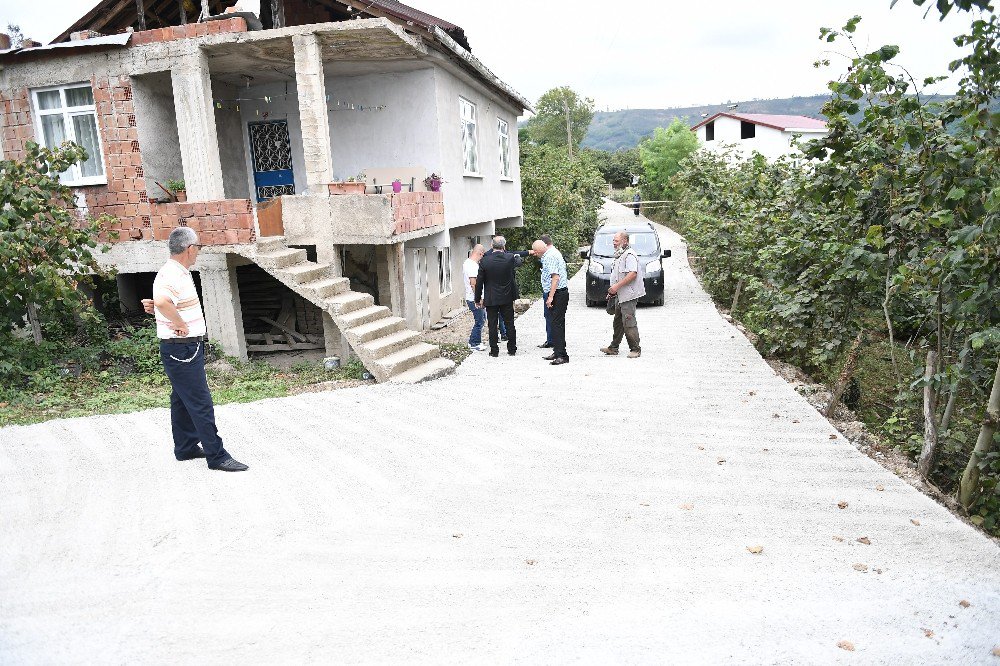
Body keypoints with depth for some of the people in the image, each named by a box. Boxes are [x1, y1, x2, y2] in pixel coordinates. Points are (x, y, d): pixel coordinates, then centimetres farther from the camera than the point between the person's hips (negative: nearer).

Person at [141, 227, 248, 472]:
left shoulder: (178, 273, 14)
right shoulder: (172, 276, -21)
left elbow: (168, 304, 28)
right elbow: (162, 302, -40)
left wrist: (153, 306, 8)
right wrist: (181, 324, -27)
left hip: (188, 348, 11)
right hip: (181, 349, -11)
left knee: (183, 400, 18)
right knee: (201, 403, -7)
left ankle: (185, 448, 29)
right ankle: (217, 456, -2)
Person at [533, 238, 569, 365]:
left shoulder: (550, 256, -16)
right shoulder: (554, 252, 16)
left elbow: (555, 277, -23)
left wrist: (550, 297, -24)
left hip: (558, 294, -11)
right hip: (560, 293, 11)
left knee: (557, 323, -11)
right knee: (555, 323, 14)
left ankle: (561, 355, -11)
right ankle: (557, 351, 20)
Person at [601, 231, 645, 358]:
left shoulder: (629, 254, -13)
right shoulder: (620, 255, 20)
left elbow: (632, 274, -25)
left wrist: (617, 286, -24)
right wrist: (612, 291, 19)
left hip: (629, 295, -11)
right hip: (621, 295, 11)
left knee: (629, 323, -10)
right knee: (618, 322, 14)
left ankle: (635, 349, -3)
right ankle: (613, 348, 21)